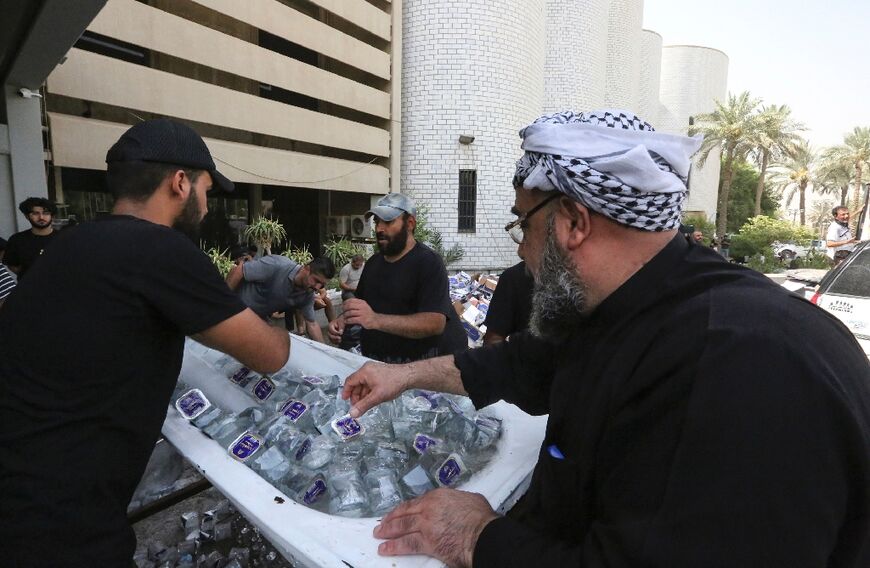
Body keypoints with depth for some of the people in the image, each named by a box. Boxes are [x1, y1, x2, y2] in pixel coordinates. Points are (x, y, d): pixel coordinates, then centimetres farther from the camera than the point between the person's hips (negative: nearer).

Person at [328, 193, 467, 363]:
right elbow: (360, 306, 24)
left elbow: (434, 323, -23)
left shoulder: (428, 262, -11)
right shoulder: (373, 263, 12)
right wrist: (343, 321, 2)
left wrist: (376, 320, -33)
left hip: (419, 366, -6)